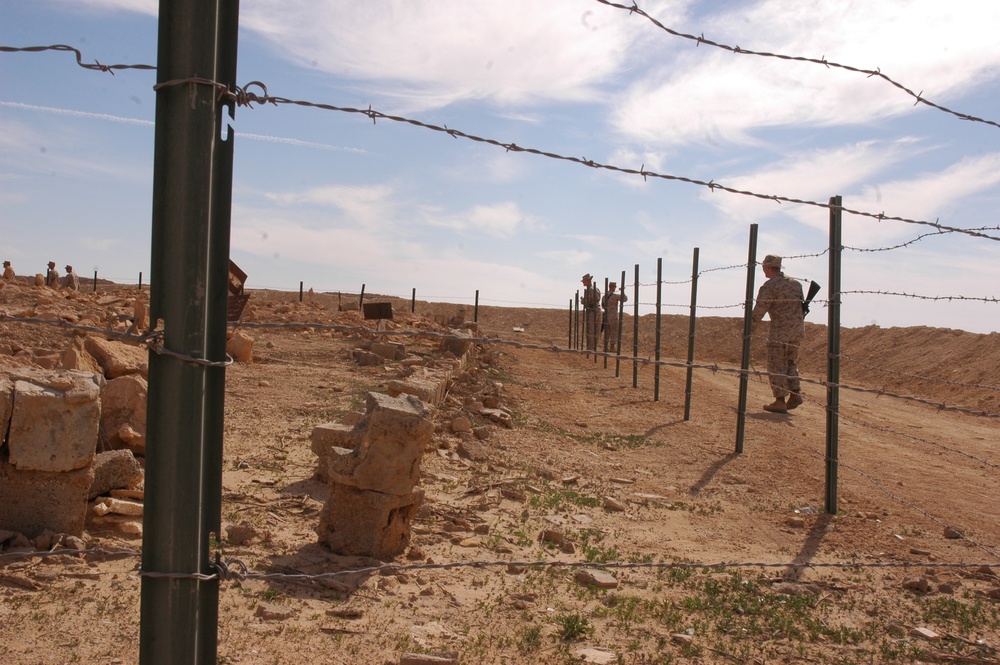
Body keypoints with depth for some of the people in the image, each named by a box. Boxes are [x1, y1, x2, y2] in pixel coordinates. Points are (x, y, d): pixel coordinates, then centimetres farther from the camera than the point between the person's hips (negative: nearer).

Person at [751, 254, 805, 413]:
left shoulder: (769, 286, -8)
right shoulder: (795, 283, 14)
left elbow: (759, 310, -9)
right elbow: (803, 305, 16)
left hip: (780, 329, -7)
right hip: (798, 328, 7)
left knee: (776, 364, 0)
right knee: (790, 361, 19)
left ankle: (780, 401, -2)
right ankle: (795, 393, 9)